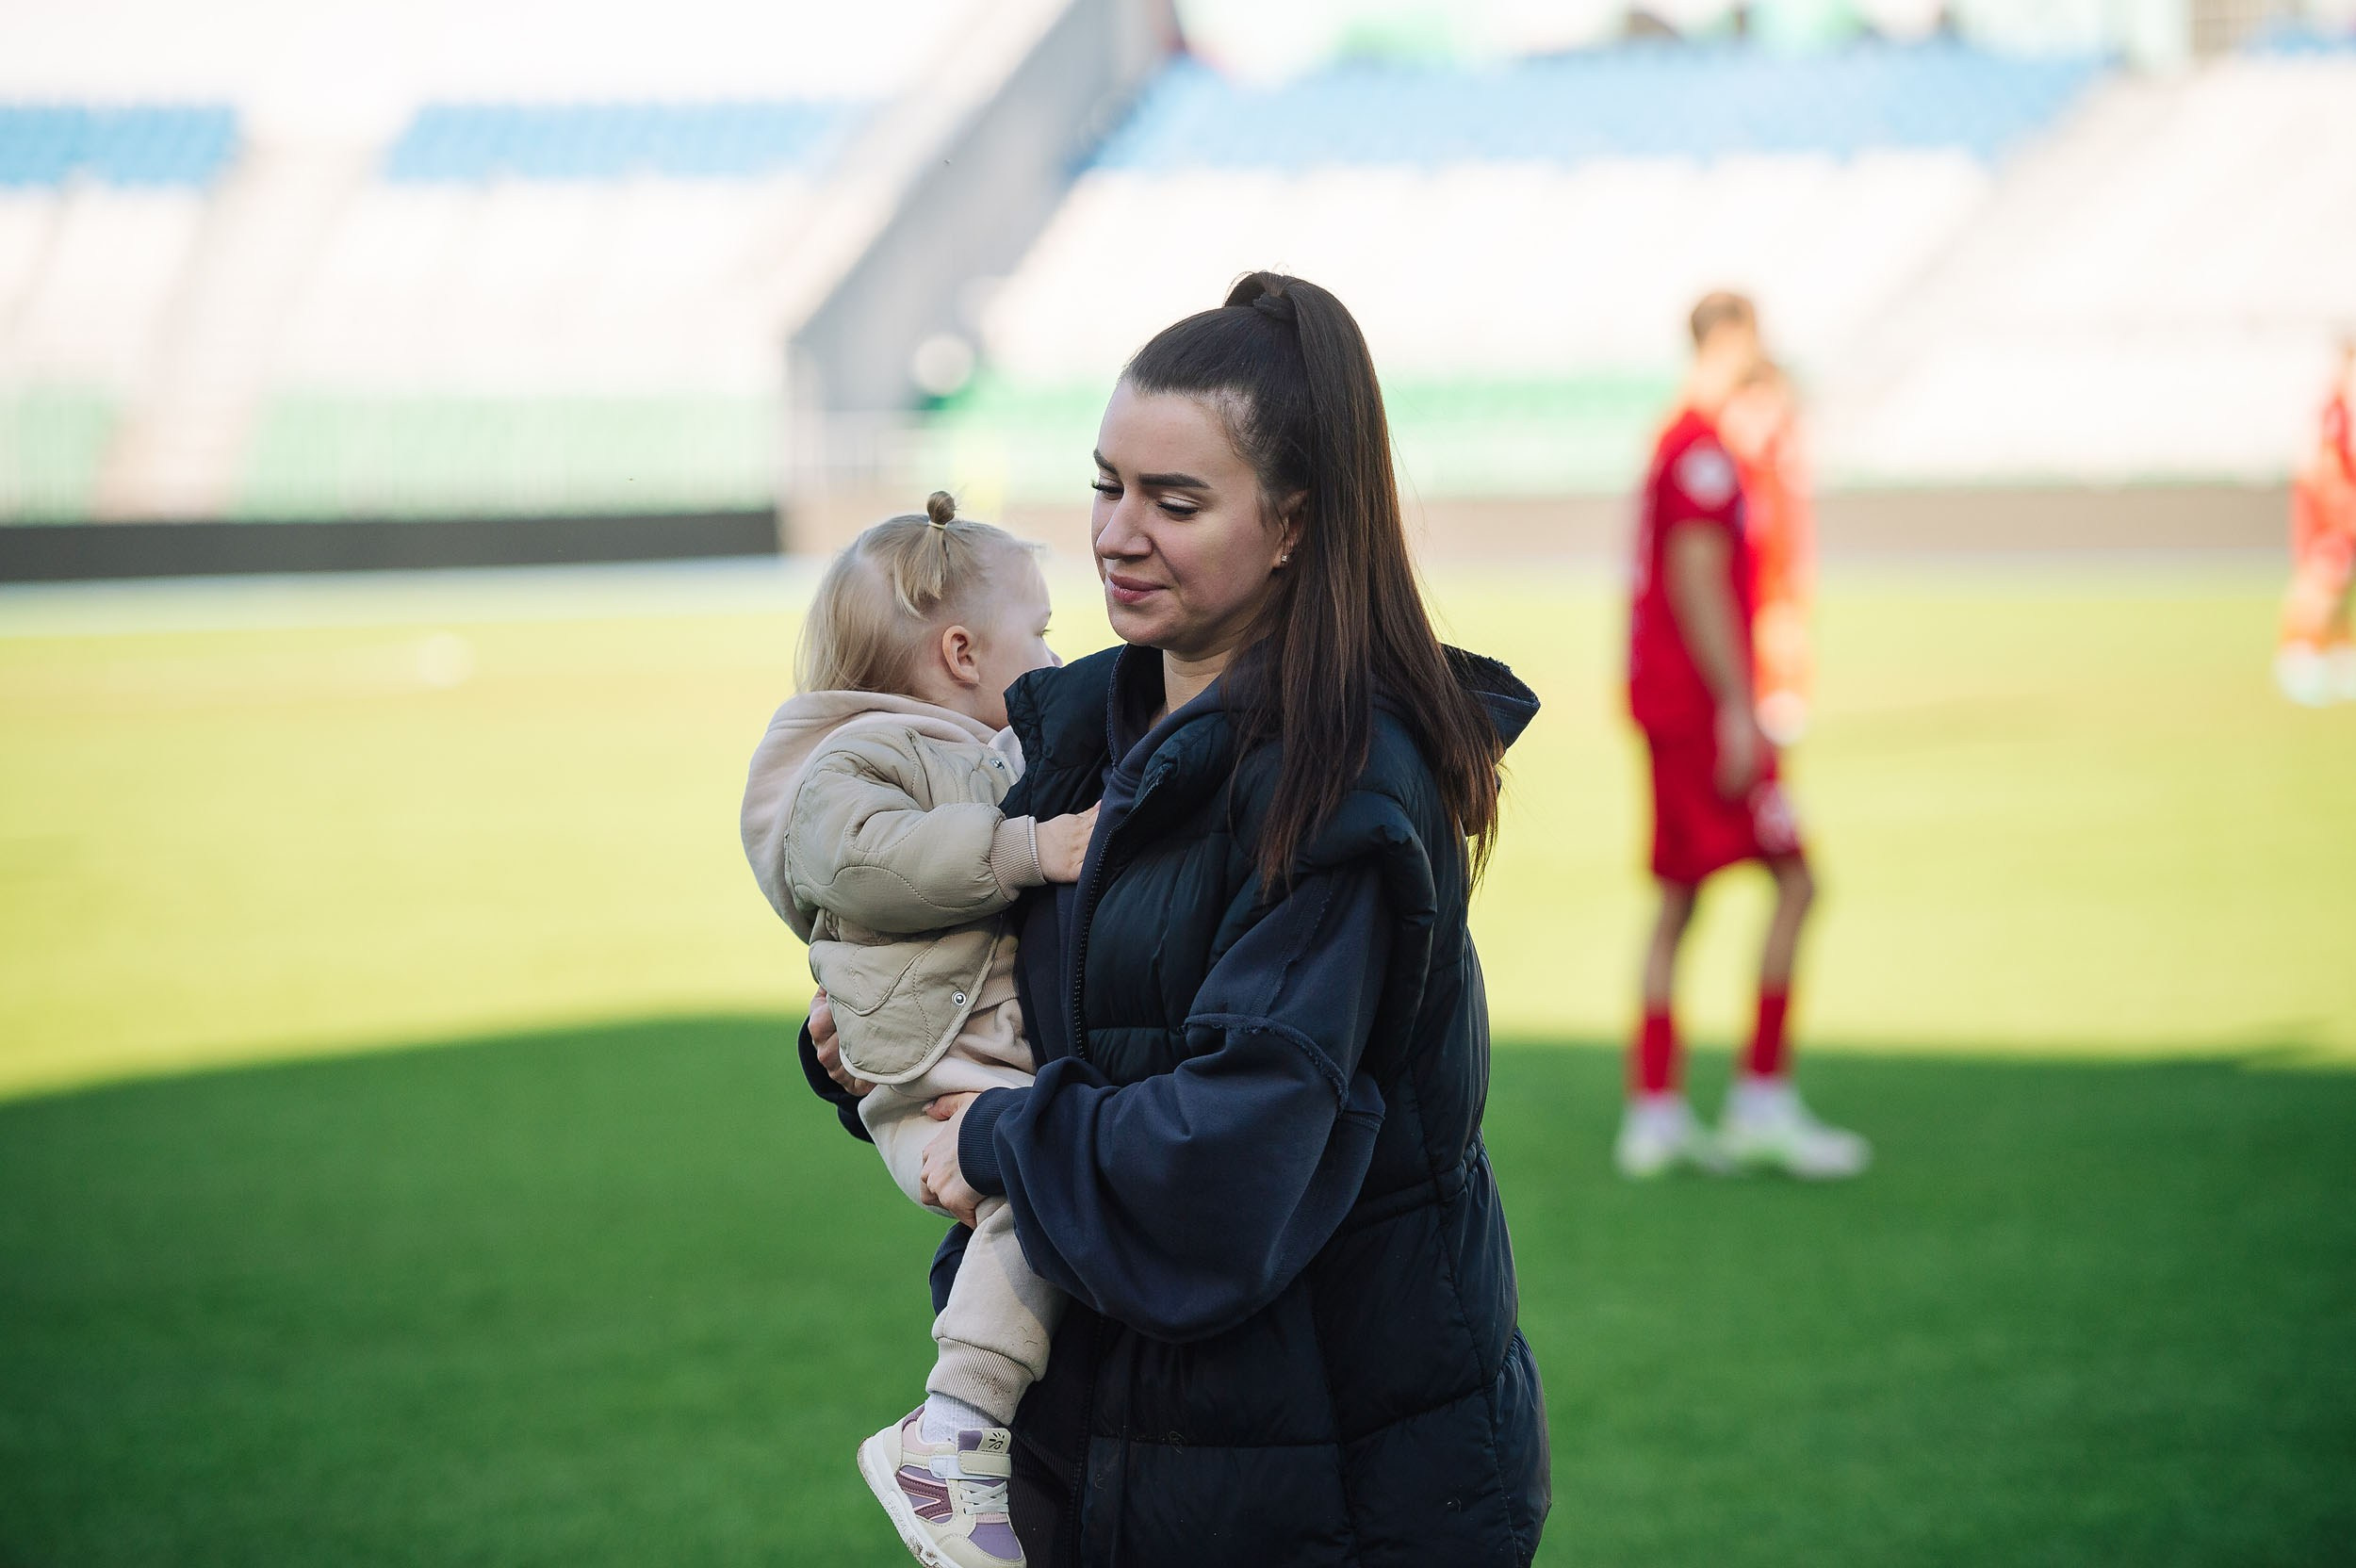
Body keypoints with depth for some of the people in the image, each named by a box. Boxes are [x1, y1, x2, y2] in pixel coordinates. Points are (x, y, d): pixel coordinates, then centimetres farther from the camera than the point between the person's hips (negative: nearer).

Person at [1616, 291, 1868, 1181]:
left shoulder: (1678, 442, 17)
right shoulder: (1704, 450, -13)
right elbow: (1696, 583, -19)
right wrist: (1737, 709, -19)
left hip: (1663, 702, 10)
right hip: (1703, 702, -10)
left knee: (1677, 899, 9)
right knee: (1793, 879, -6)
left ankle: (1655, 1113, 10)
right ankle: (1763, 1100, -6)